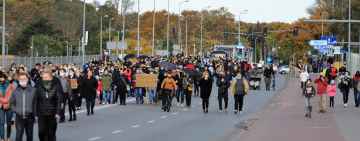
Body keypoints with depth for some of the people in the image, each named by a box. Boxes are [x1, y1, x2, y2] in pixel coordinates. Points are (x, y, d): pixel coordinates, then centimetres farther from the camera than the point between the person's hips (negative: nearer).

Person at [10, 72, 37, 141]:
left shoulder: (33, 90, -5)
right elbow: (11, 103, 9)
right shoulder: (16, 91, -2)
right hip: (19, 117, 0)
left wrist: (34, 113, -6)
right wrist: (15, 110, -3)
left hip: (29, 117, 0)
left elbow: (35, 103, -1)